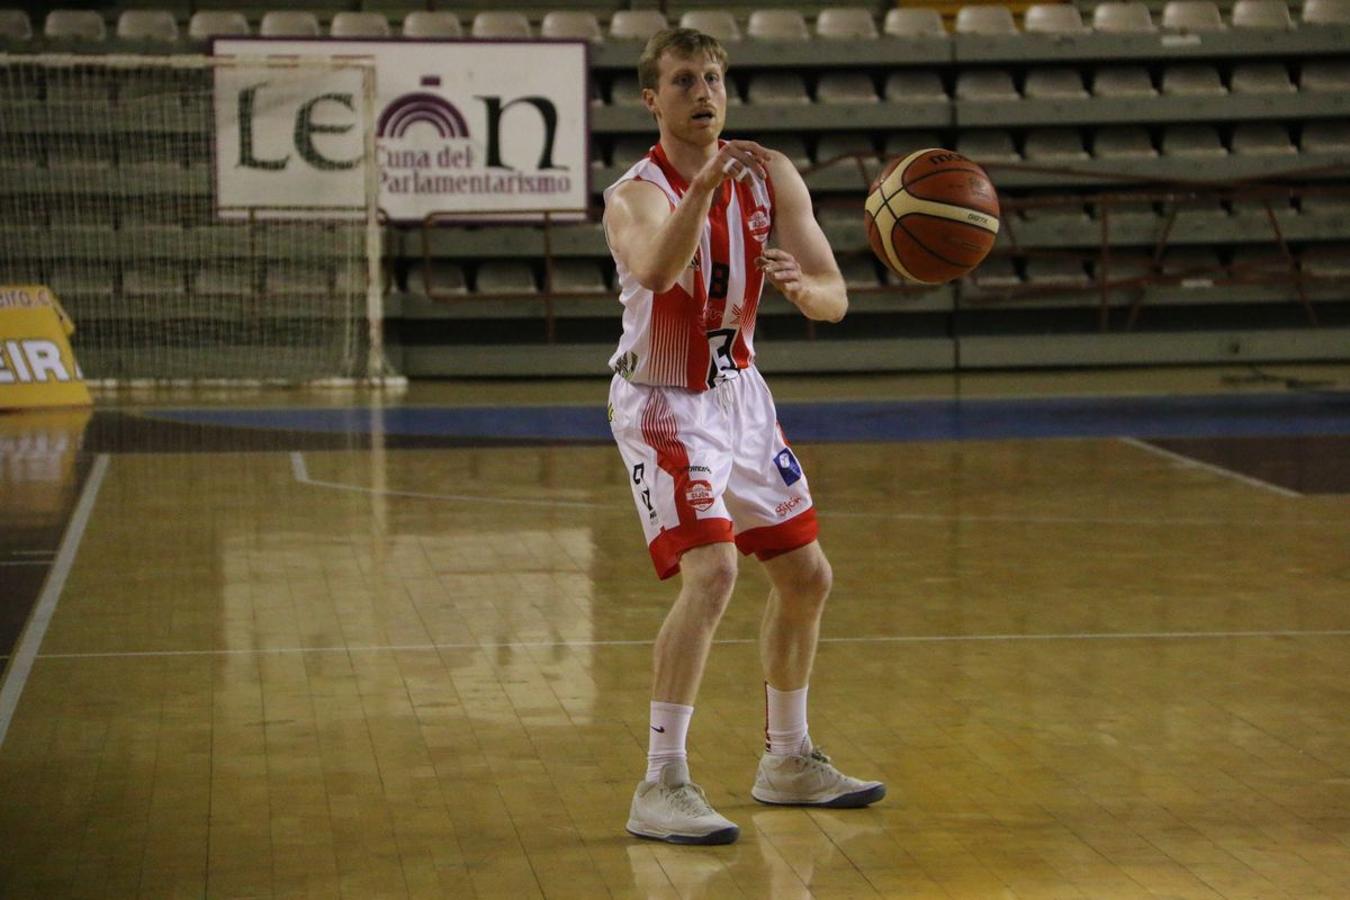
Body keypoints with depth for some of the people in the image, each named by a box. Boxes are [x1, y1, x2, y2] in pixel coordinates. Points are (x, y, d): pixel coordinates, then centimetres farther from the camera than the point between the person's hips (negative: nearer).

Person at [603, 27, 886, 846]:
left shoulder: (771, 178, -4)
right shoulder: (636, 194, -20)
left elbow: (836, 299, -8)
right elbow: (657, 267, -44)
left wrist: (800, 286, -31)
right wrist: (705, 185, -60)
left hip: (740, 394, 7)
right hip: (664, 405, -7)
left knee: (807, 576, 12)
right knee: (711, 572, -24)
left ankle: (789, 762, 29)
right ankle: (662, 788, -19)